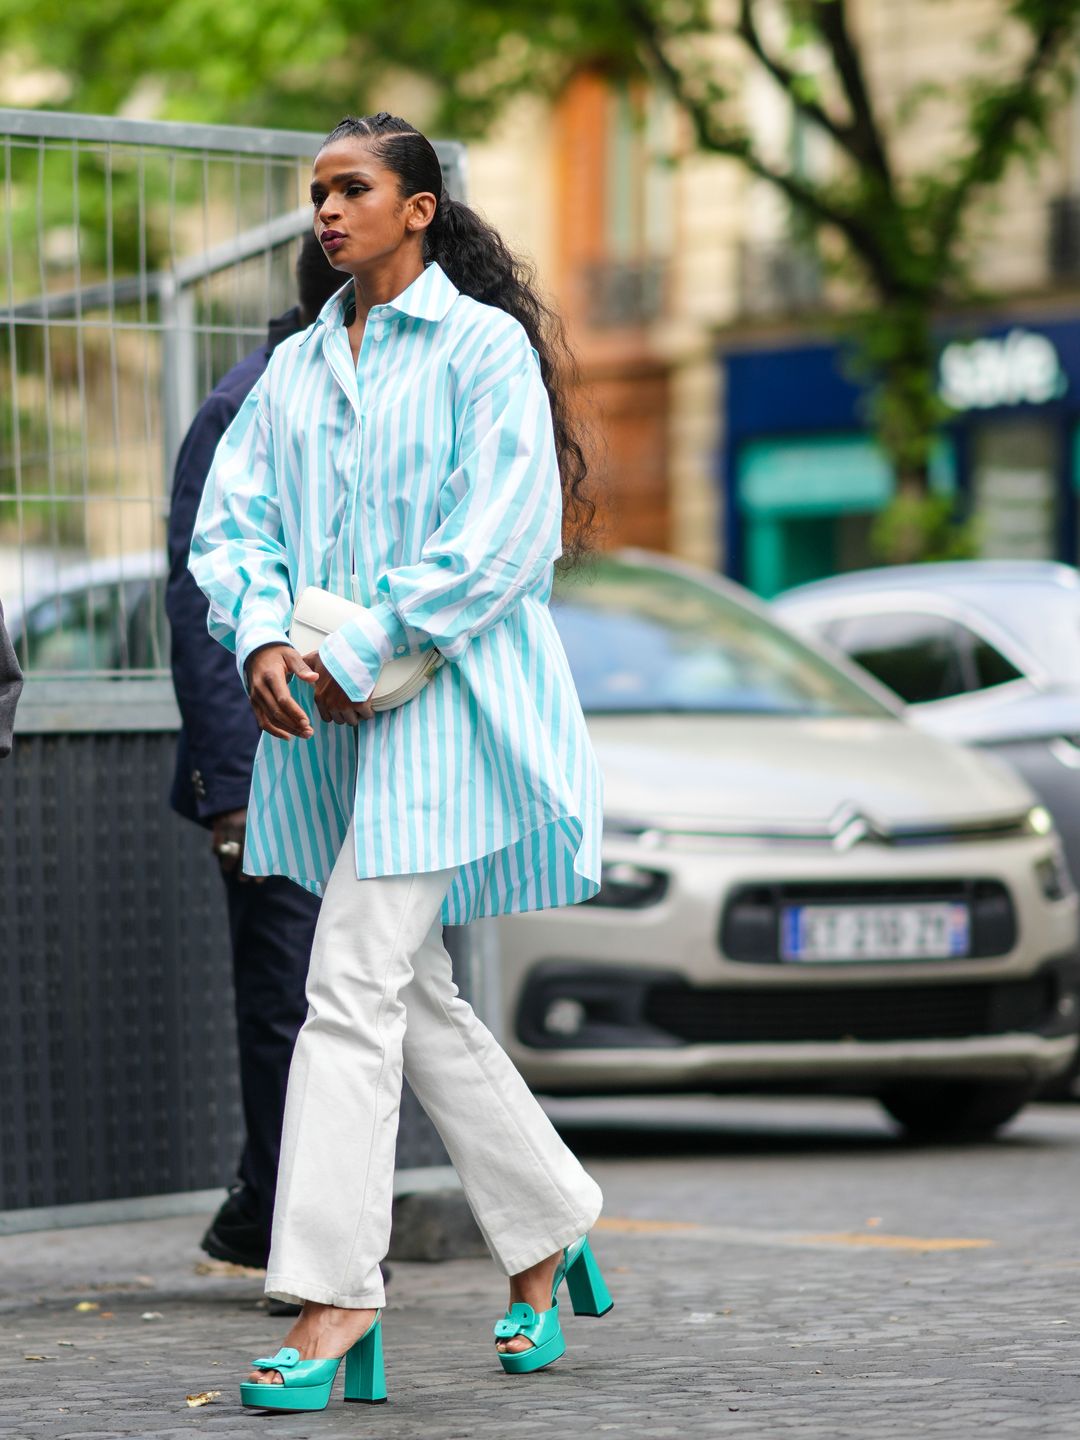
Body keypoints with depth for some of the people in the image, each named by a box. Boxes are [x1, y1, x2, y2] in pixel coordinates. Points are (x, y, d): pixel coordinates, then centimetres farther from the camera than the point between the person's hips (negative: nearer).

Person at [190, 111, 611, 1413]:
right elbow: (230, 516, 11)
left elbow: (504, 539, -12)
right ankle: (548, 1236, 24)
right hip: (327, 718, 7)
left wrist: (358, 658, -15)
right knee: (414, 996, 10)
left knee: (355, 987, -14)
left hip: (442, 706, -7)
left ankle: (333, 1298, -13)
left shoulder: (483, 348, -3)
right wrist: (262, 637, -9)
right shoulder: (295, 367, 17)